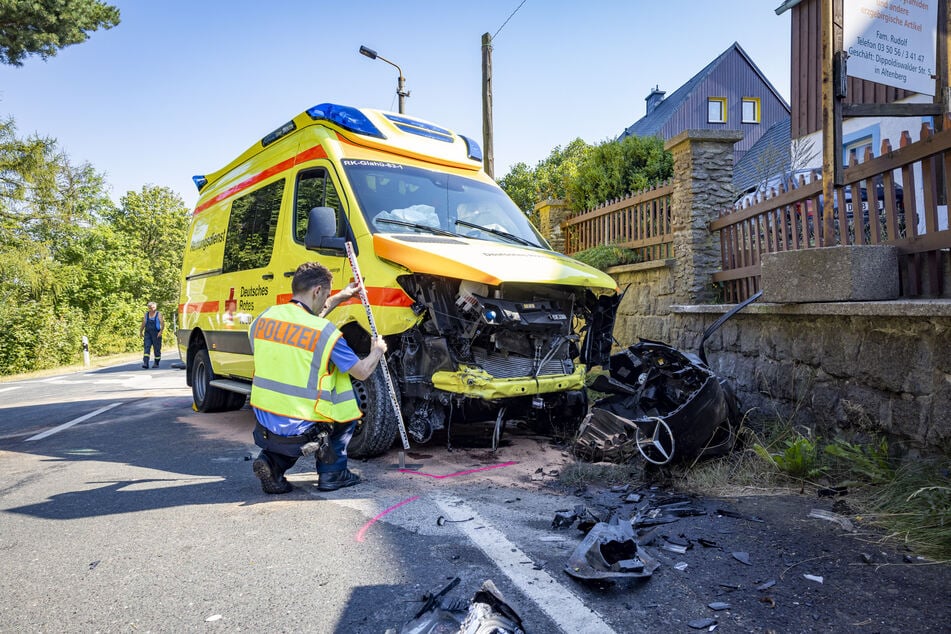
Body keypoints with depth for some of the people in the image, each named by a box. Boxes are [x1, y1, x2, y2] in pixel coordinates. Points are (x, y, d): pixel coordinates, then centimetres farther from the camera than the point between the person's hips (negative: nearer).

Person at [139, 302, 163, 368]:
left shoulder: (158, 314, -1)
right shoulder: (146, 314, 11)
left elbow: (162, 323, -8)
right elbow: (143, 323, 16)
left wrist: (161, 331, -21)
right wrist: (140, 331, 9)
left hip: (156, 334, -3)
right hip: (147, 333, 3)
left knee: (157, 349, 3)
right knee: (147, 347, -8)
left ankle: (156, 363, 15)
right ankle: (145, 363, -15)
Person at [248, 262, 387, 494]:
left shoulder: (263, 318, 2)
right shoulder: (325, 332, -15)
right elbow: (362, 372, -5)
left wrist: (339, 298, 30)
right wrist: (377, 351, 16)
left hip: (264, 429, 5)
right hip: (300, 433, -5)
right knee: (350, 402, 19)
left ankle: (271, 461, 14)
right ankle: (332, 471, 18)